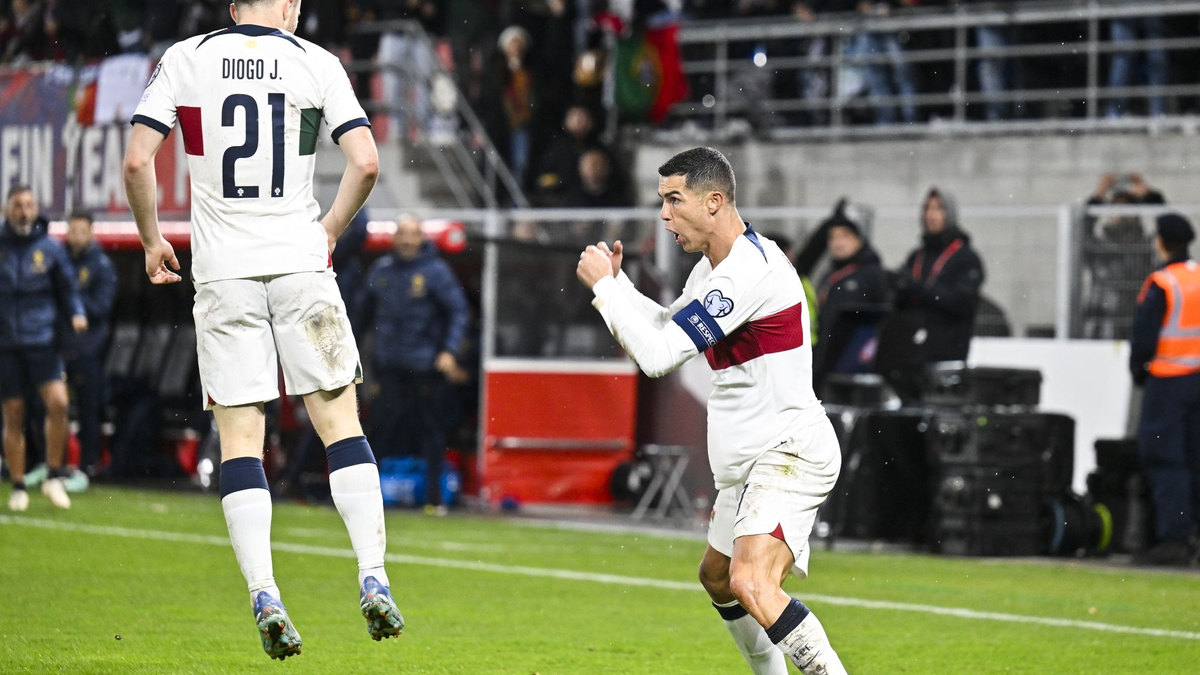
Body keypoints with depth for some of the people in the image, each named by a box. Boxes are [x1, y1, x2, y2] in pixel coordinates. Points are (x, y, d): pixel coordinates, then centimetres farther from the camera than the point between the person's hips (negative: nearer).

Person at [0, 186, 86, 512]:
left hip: (42, 341, -1)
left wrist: (76, 313, -4)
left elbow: (66, 288, 13)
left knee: (58, 402, -18)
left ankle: (54, 478, -4)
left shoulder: (50, 248, 5)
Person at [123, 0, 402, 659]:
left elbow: (137, 162, -3)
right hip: (300, 264, 0)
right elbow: (365, 163, -5)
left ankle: (264, 597, -9)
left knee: (239, 439, 2)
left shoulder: (184, 60, 3)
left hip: (222, 272, 0)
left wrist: (152, 240, 11)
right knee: (340, 424, 7)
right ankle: (373, 579, -3)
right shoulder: (315, 63, 2)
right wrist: (328, 232, 11)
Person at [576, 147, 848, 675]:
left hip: (790, 453, -11)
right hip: (748, 461, 11)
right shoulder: (713, 267, 11)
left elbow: (658, 355, -24)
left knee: (751, 584, -29)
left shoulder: (749, 270, -22)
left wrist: (602, 285, -13)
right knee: (717, 578, 26)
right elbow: (666, 329, 28)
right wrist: (616, 281, 12)